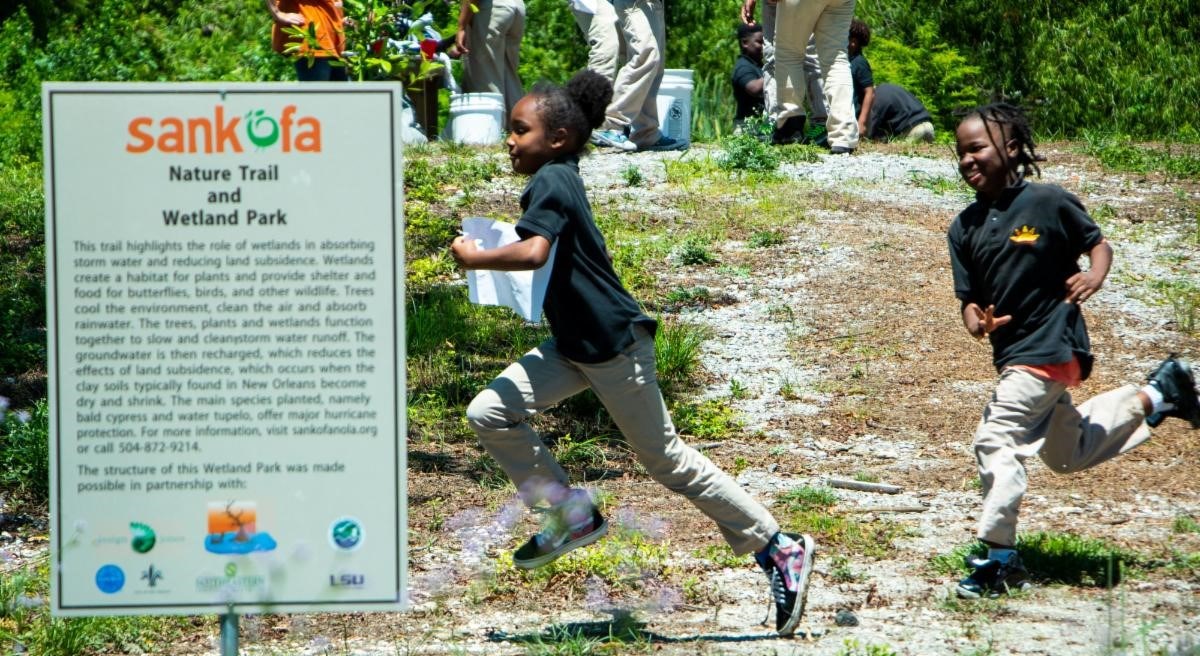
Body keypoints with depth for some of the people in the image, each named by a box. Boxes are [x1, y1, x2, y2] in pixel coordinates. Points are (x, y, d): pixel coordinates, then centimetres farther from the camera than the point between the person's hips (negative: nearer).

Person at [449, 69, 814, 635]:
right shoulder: (560, 180, 11)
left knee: (666, 459, -1)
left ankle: (778, 549, 8)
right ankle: (574, 515, 10)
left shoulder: (551, 182, -18)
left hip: (614, 346, -10)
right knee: (488, 414, 0)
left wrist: (473, 258, -20)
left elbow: (533, 252, -34)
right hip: (574, 346, 10)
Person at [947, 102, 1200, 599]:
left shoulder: (1048, 203, -11)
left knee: (995, 439, -17)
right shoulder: (964, 227, 4)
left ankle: (1000, 560, -9)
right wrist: (976, 322, -19)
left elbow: (1098, 244, 0)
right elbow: (970, 298, 4)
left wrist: (1095, 278, -21)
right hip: (1011, 351, 8)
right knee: (1066, 455, 21)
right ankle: (1156, 396, 36)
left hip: (1050, 347, -8)